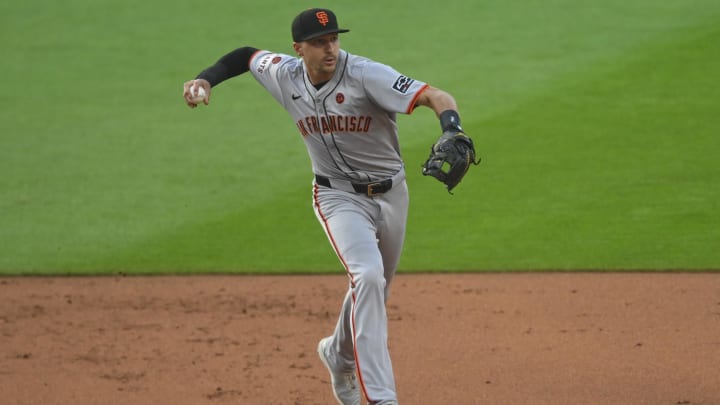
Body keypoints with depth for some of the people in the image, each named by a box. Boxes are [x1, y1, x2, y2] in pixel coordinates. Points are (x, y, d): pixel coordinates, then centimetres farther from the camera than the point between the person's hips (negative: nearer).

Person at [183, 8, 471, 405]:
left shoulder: (366, 75, -23)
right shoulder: (285, 76, -10)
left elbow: (437, 98, -33)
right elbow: (247, 55, 12)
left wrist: (452, 131, -54)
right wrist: (206, 79, -5)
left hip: (391, 194, 1)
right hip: (339, 197, -1)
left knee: (372, 290, 18)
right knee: (368, 277, -25)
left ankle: (339, 355, 52)